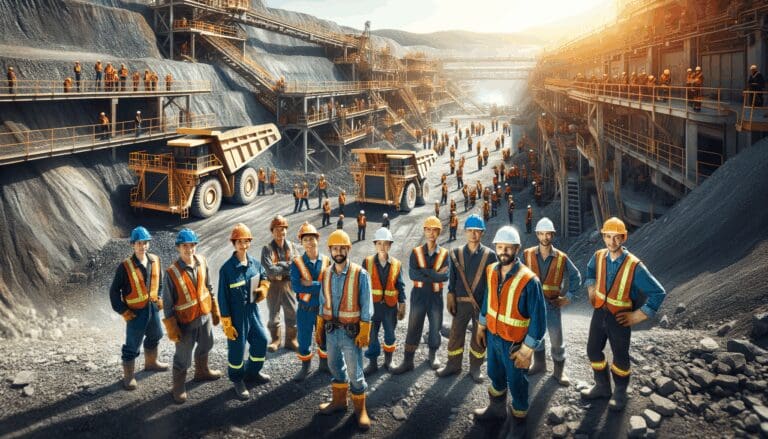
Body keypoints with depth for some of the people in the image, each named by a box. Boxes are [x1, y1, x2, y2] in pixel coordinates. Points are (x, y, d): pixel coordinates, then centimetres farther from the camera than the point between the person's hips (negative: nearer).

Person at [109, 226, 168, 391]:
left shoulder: (155, 260, -4)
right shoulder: (125, 266, -20)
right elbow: (114, 291, -12)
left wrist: (160, 298, 6)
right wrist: (123, 311, -14)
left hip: (153, 308, 6)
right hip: (136, 311, -6)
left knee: (154, 336, 25)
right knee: (132, 345, 3)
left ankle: (151, 362, 49)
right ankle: (128, 376, 20)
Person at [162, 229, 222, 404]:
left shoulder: (202, 262, -9)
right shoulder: (172, 273, -24)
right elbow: (168, 304, -16)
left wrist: (215, 310, 11)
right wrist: (172, 329, -14)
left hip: (205, 315, 6)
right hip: (186, 321, -6)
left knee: (205, 346, 26)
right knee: (183, 357, 7)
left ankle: (202, 372, 53)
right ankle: (178, 387, 32)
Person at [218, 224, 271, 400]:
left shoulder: (254, 263, -4)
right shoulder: (227, 268, -19)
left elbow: (264, 277, 17)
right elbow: (223, 297, -15)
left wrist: (263, 289, -6)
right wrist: (226, 323, -14)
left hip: (252, 311, 6)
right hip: (236, 314, -6)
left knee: (261, 340, 16)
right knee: (237, 347, 7)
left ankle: (252, 372, 40)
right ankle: (237, 380, 30)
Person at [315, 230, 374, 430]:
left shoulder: (360, 274, -14)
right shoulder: (326, 274, 2)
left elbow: (366, 307, -11)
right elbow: (323, 303, 10)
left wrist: (364, 333, -14)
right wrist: (319, 329, 11)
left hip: (351, 331, -5)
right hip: (331, 330, 5)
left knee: (355, 372, 4)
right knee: (335, 367, 19)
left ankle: (360, 409, 22)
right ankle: (339, 401, 39)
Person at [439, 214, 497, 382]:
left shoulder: (489, 255, -3)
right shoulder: (456, 253, 2)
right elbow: (452, 278, 4)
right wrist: (451, 298, 0)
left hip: (482, 303, -1)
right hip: (461, 302, 1)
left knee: (480, 336, 8)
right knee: (455, 334, 8)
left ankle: (475, 368, 24)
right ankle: (453, 365, 24)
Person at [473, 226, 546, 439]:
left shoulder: (529, 280, -26)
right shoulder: (491, 271, -6)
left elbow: (538, 317, -21)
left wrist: (527, 349, -18)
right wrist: (481, 327, 15)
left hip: (513, 342, -6)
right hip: (492, 335, 6)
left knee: (516, 383, 13)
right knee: (495, 375, 26)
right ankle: (497, 408, 51)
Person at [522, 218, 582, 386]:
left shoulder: (561, 258, -4)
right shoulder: (527, 254, -3)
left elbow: (576, 277, 7)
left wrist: (569, 297, 2)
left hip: (552, 303, -1)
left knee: (557, 339, 2)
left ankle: (559, 371, 19)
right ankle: (539, 364, 34)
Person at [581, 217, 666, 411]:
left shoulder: (634, 266, -24)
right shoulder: (598, 256, -8)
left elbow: (659, 293, -19)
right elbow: (590, 270, 19)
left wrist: (637, 316, -16)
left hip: (620, 318, -5)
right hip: (599, 313, 5)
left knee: (620, 356, 12)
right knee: (593, 351, 17)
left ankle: (620, 392, 36)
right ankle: (602, 387, 39)